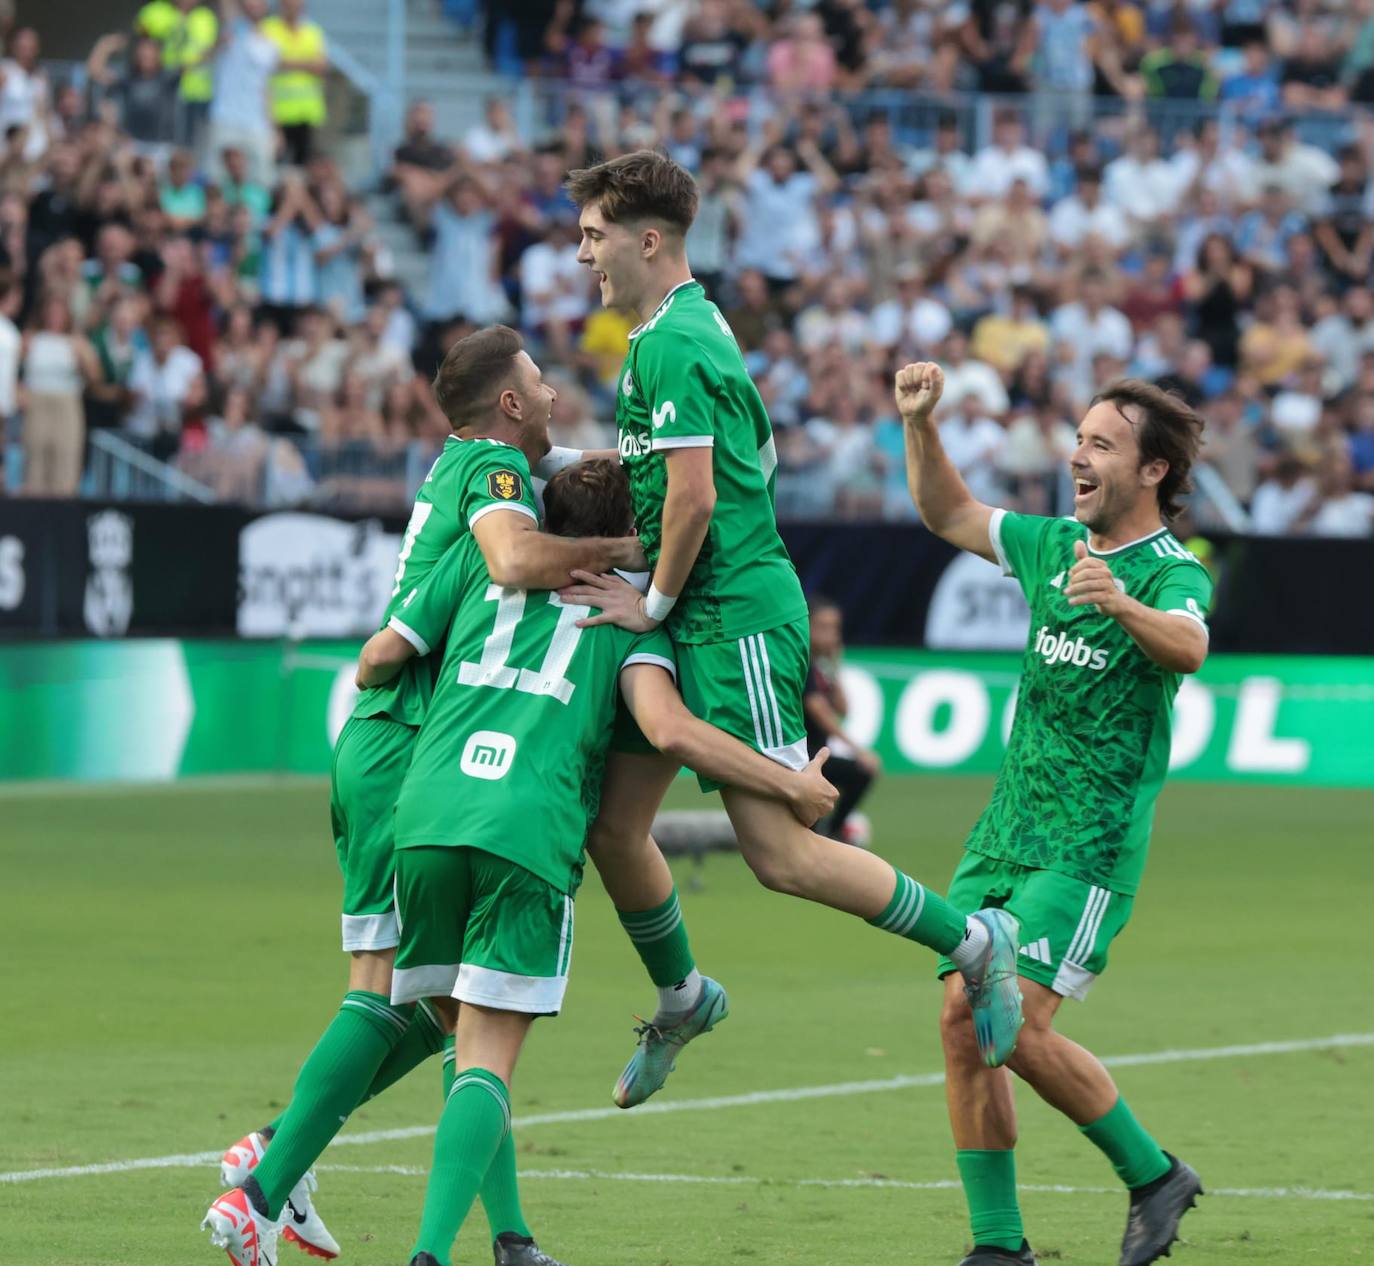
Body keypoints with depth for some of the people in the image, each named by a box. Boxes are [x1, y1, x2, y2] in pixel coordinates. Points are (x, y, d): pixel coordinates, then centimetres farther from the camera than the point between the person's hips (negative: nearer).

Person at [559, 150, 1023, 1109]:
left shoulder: (669, 347, -17)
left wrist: (656, 600, -11)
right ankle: (681, 1002, 28)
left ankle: (973, 940, 1)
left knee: (782, 856, -11)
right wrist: (573, 463, 19)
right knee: (610, 824, 11)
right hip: (703, 622, 10)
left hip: (734, 621, -10)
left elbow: (694, 498, -23)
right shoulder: (697, 327, 15)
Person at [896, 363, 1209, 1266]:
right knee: (963, 1021, -2)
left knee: (1015, 1025, -17)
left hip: (1091, 844, -7)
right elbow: (949, 516, 25)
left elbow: (1186, 648, -34)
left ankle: (1153, 1175, 3)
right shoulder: (1056, 546, 11)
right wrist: (920, 426, 9)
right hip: (1006, 829, 7)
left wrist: (1123, 606, -54)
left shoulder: (1174, 574, -11)